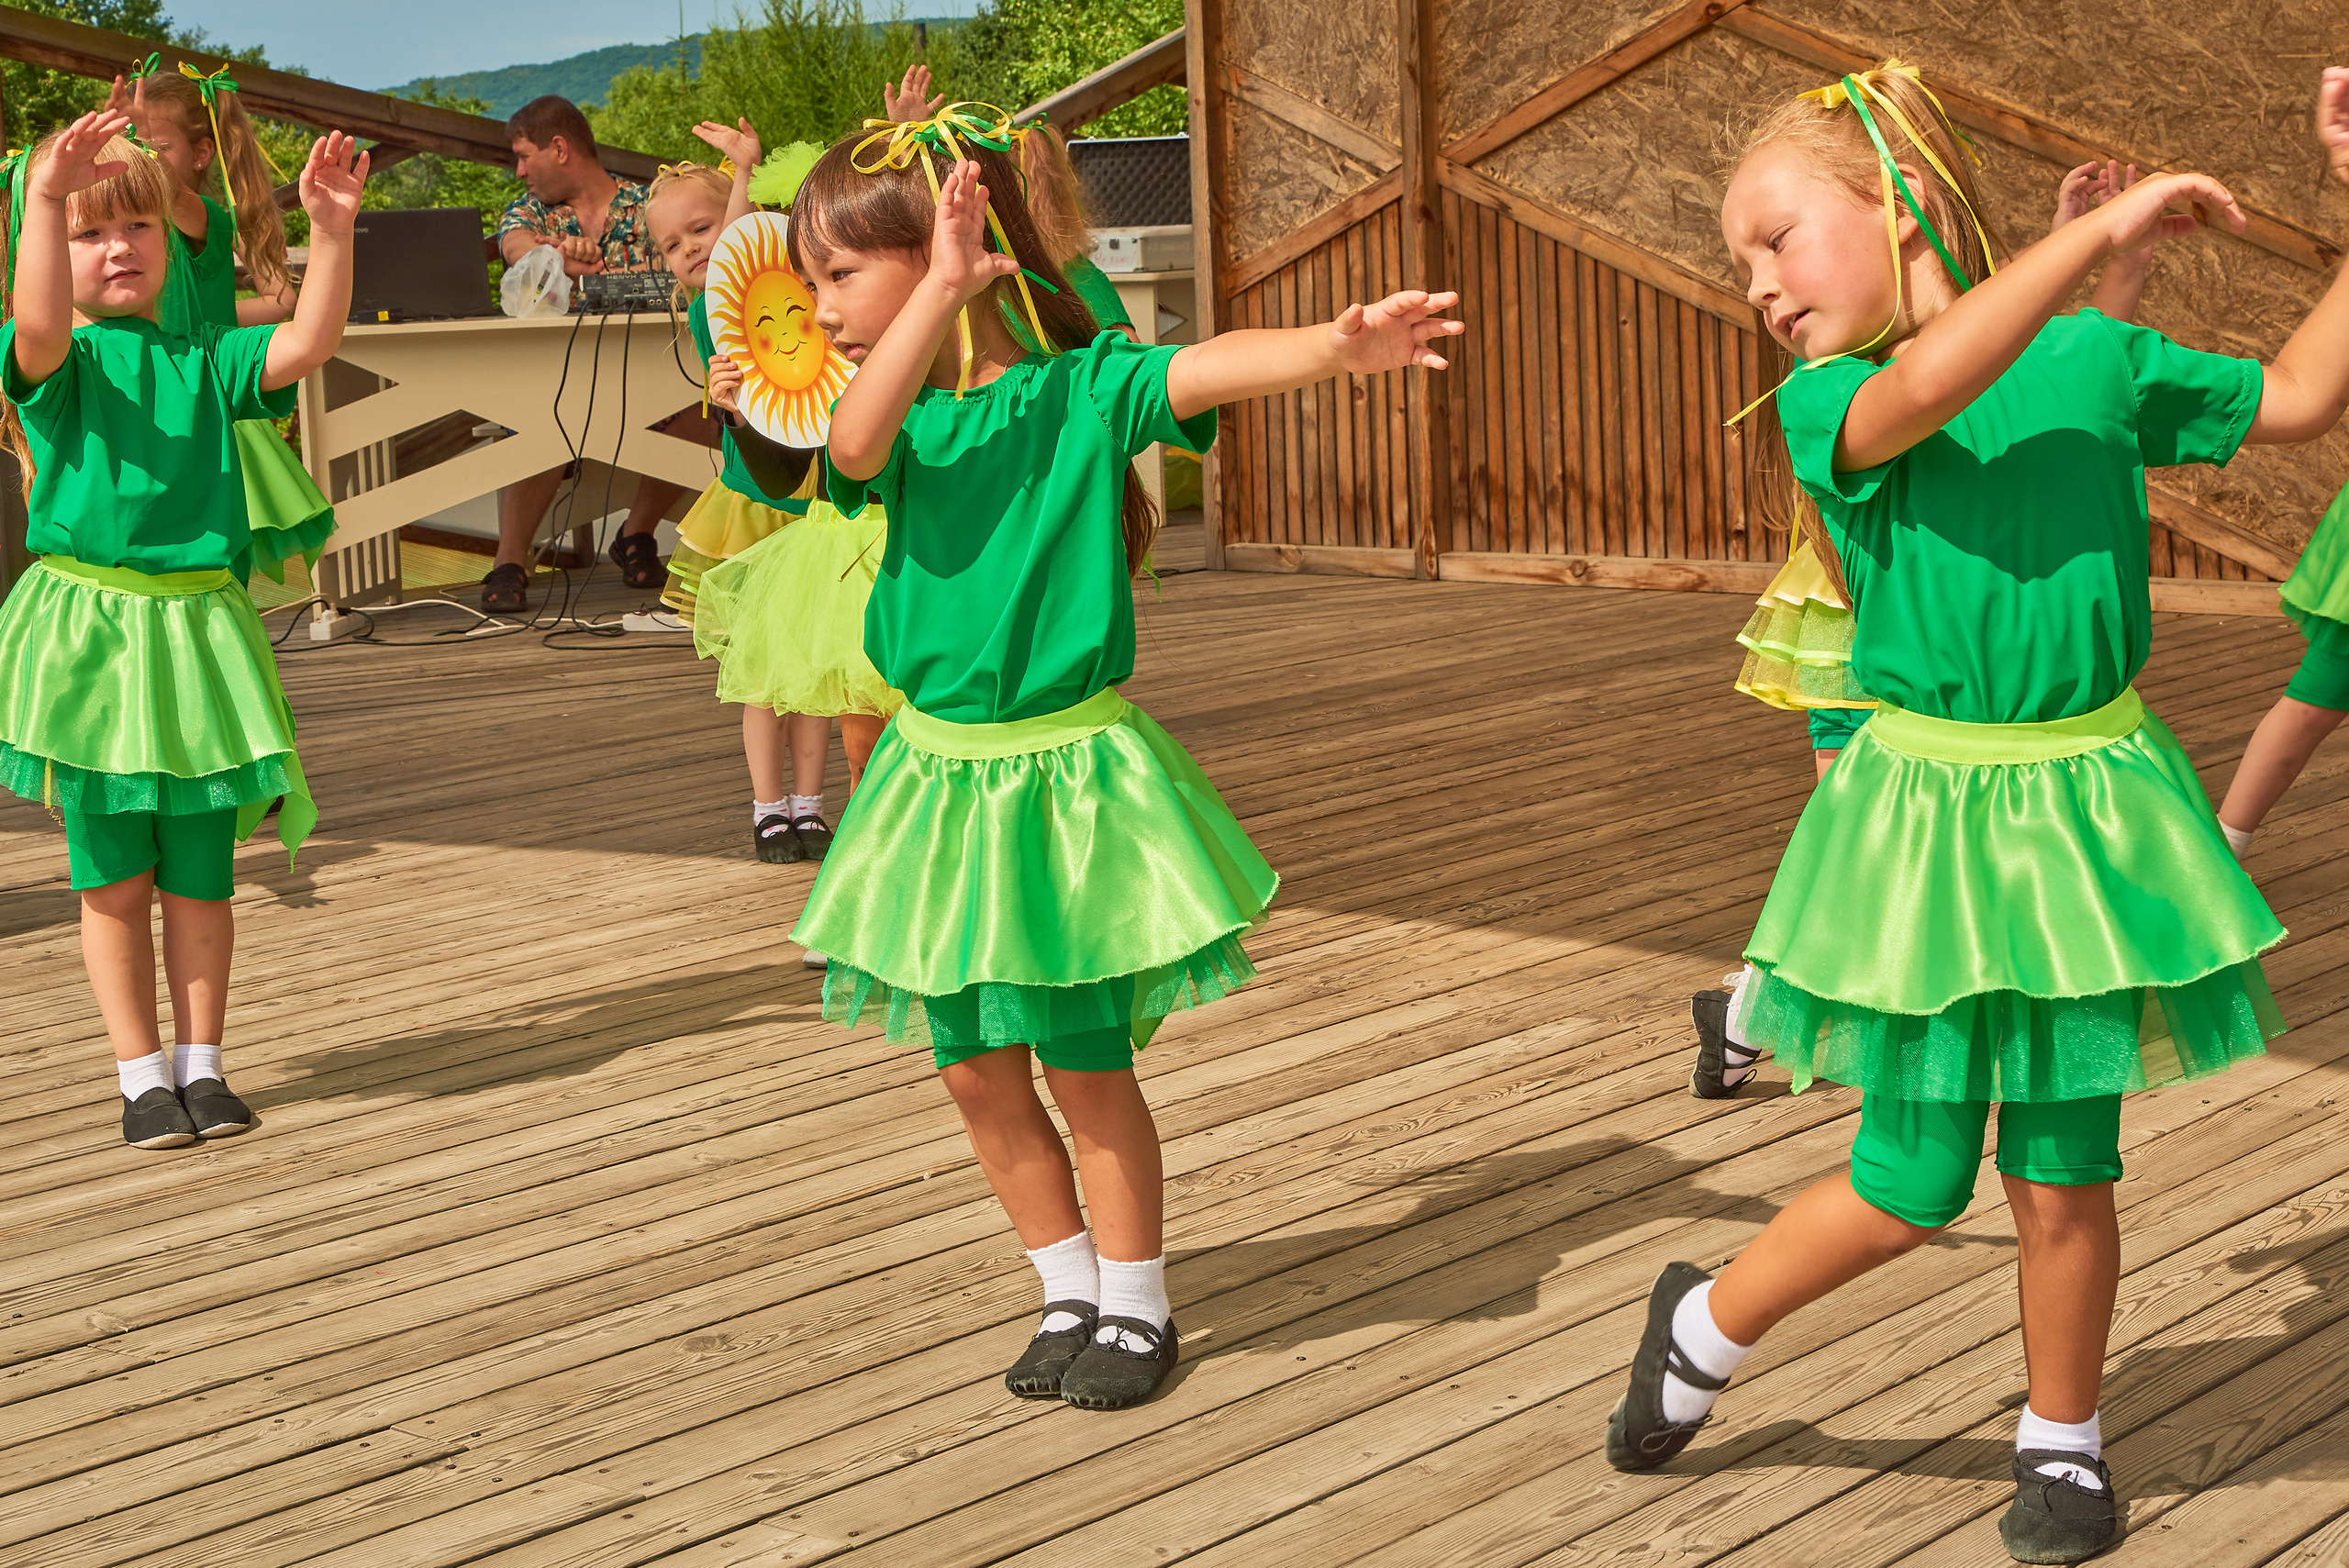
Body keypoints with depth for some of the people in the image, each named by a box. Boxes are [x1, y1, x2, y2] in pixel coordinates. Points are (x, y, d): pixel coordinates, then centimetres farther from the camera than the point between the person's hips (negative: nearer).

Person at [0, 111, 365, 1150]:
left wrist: (330, 230, -19)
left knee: (199, 876, 8)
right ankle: (142, 1073, 14)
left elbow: (307, 345, -7)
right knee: (113, 877, 3)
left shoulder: (205, 360, 8)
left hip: (195, 632, 3)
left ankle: (202, 1062, 20)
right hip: (87, 636, -2)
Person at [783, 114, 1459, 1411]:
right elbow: (856, 446, -22)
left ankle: (1135, 1308, 21)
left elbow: (1213, 368, -26)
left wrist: (1342, 344, -44)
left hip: (1065, 775, -5)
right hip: (942, 772, 5)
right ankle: (1072, 1293, 28)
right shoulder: (905, 417, 1)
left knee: (1084, 1062, 3)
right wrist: (941, 295, -29)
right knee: (974, 1068, 11)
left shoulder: (1082, 388, -9)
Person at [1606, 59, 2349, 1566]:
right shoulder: (1828, 405, -7)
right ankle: (1705, 1326, 30)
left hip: (2083, 812, 2)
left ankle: (2064, 1442, 30)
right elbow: (1929, 388, -30)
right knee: (1912, 1185, 5)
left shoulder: (2095, 360, 2)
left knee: (2065, 1174, 9)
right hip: (1929, 828, -2)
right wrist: (2104, 229, -32)